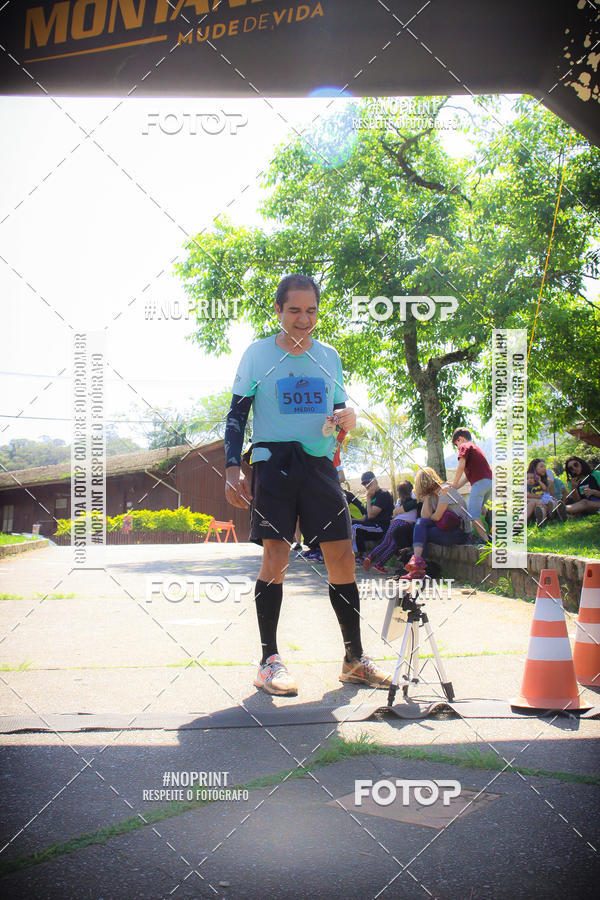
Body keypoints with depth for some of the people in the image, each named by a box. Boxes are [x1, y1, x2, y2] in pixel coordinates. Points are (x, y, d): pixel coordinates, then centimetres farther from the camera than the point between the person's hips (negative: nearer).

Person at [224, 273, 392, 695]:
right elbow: (237, 413, 4)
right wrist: (233, 467, -6)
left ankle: (355, 659, 10)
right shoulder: (258, 353, 3)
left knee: (342, 558, 0)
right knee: (276, 555, -9)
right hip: (274, 460, -3)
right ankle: (270, 660, 1)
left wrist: (348, 418, -3)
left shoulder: (328, 356, 13)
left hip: (321, 463, 3)